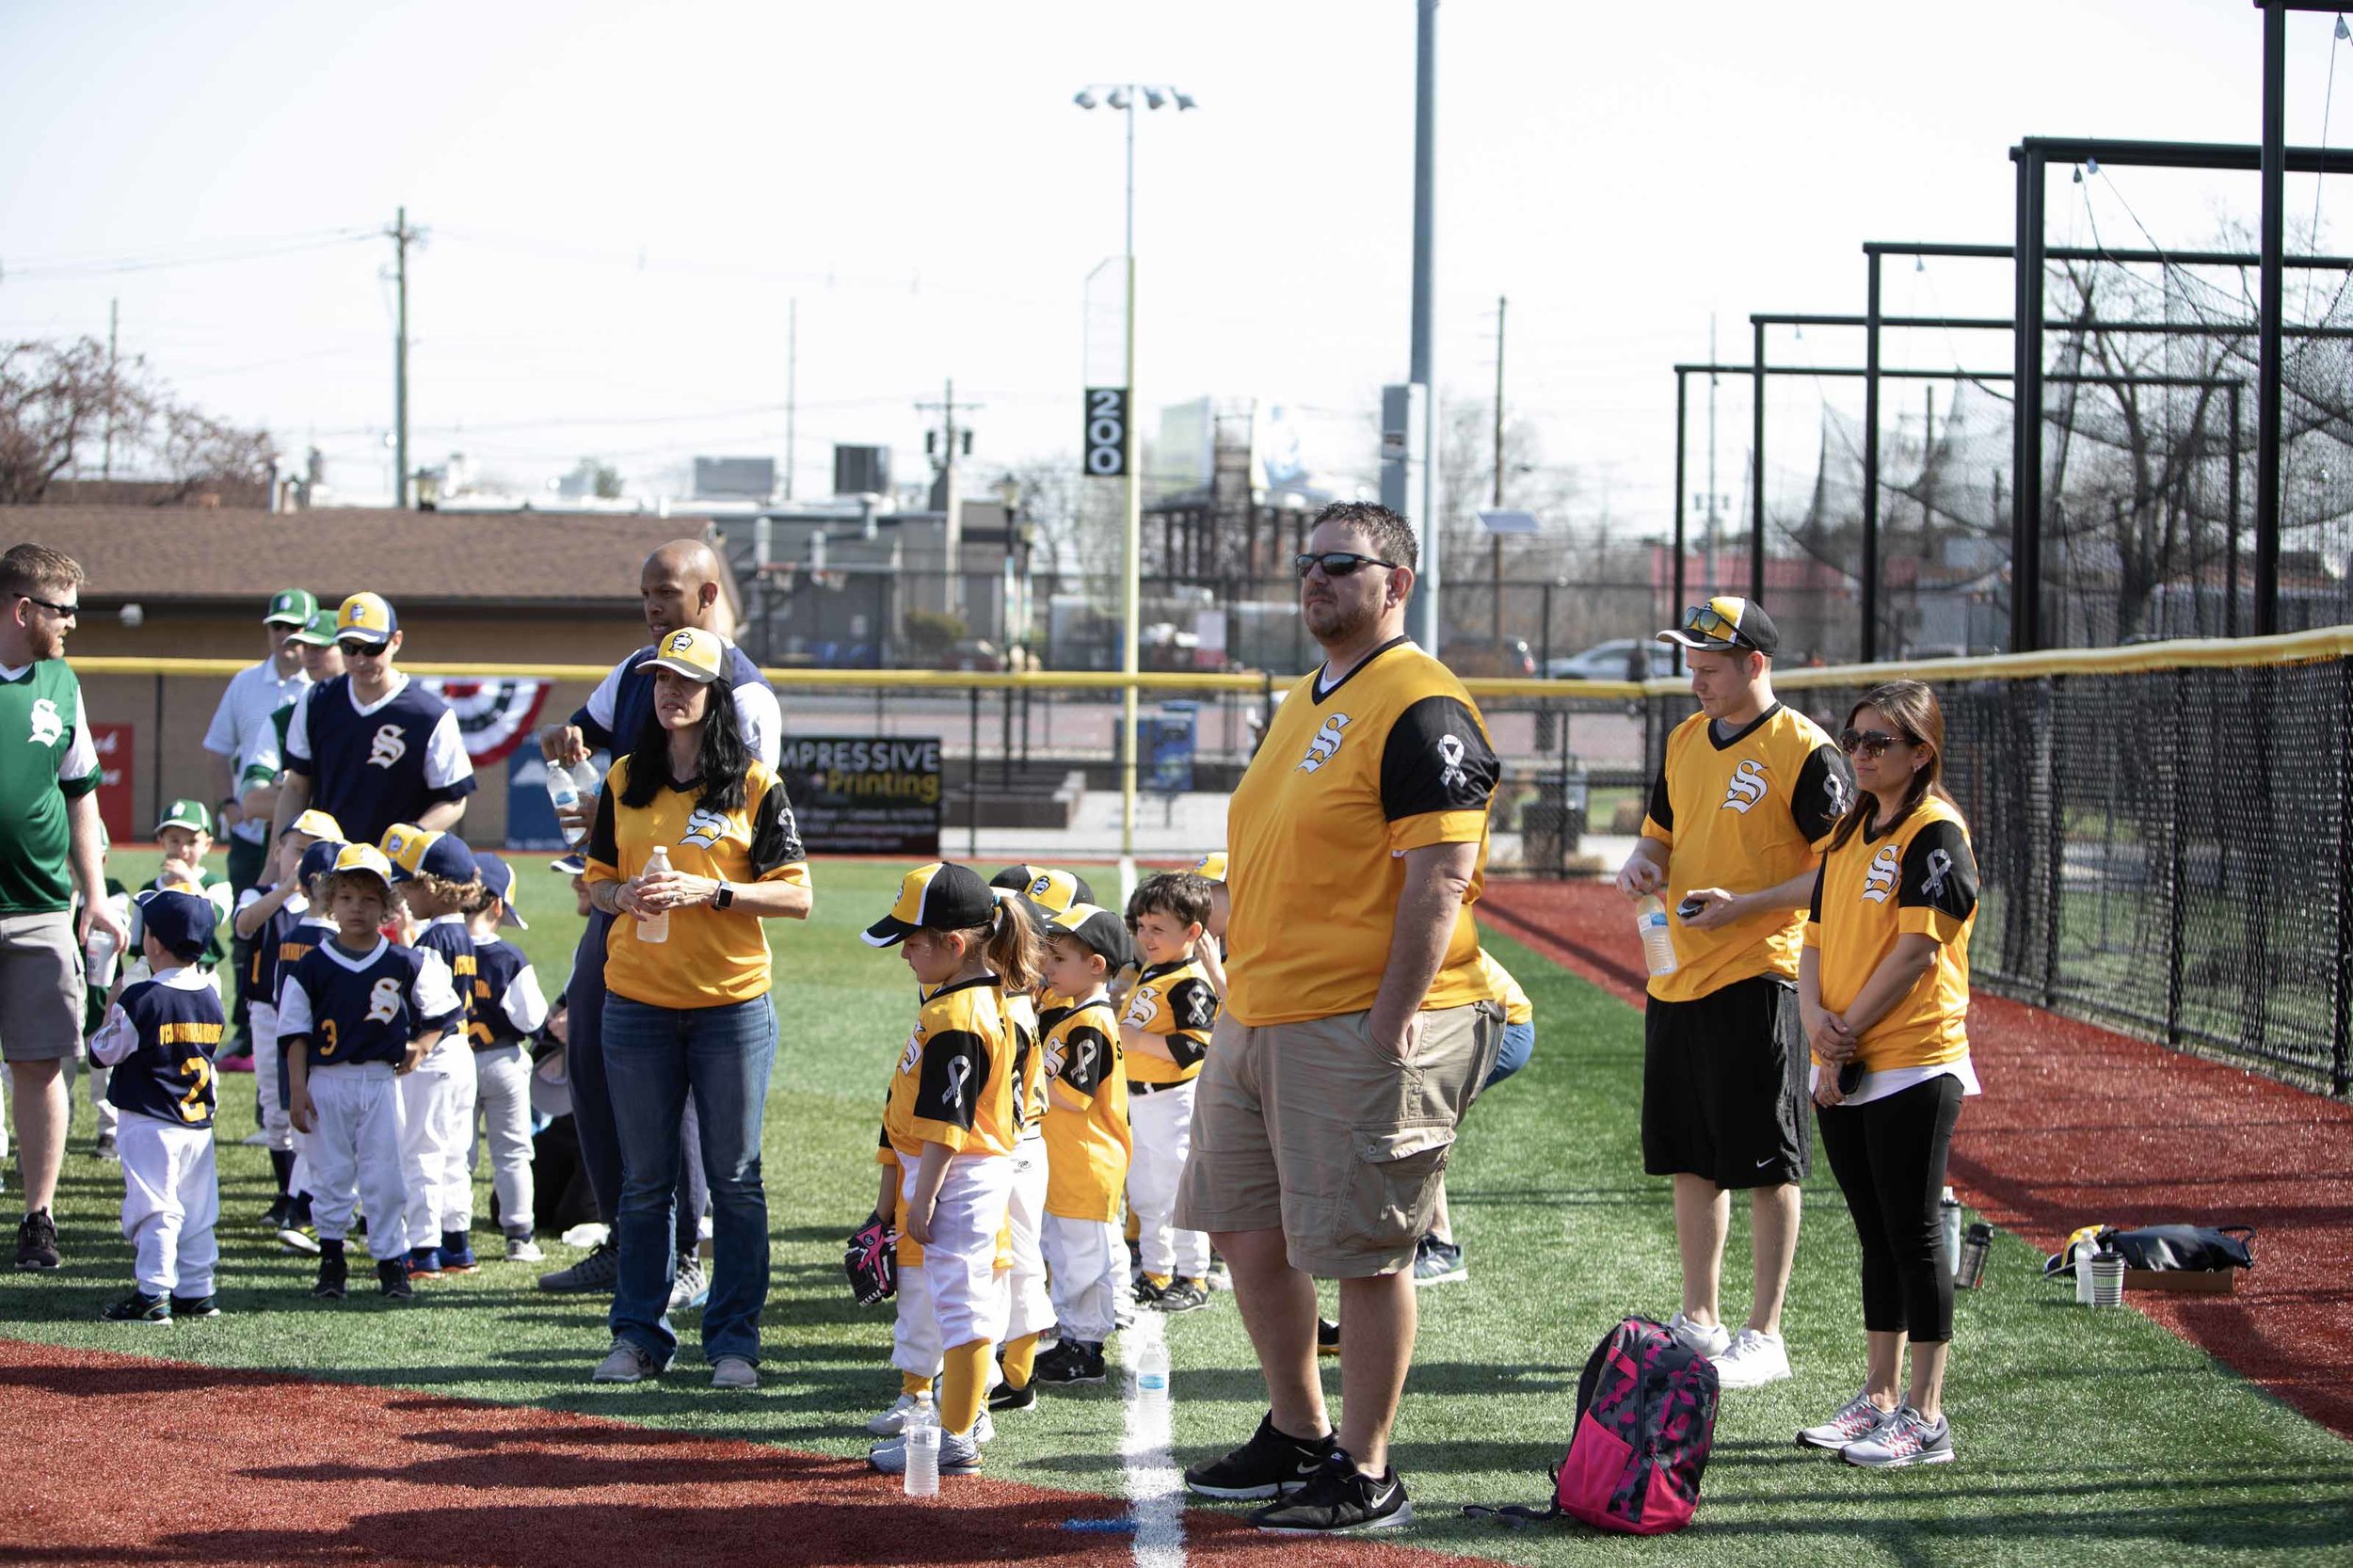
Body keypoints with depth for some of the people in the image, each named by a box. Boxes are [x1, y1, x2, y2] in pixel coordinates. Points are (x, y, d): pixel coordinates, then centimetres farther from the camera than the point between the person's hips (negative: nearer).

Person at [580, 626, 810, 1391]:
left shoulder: (755, 785, -2)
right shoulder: (624, 781, 8)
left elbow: (796, 896, -5)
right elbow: (597, 881, 14)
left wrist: (710, 890, -18)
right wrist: (623, 895, -9)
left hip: (732, 1004, -3)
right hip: (636, 1004, 3)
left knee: (734, 1178, 2)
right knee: (644, 1180, 8)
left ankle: (734, 1339, 10)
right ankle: (638, 1334, 16)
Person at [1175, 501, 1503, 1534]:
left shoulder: (1420, 708, -13)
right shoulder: (1305, 703, 18)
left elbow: (1442, 877, -19)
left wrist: (1391, 1022, -23)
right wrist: (1241, 997, 18)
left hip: (1363, 1029, -10)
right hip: (1256, 1020, 10)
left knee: (1362, 1251, -4)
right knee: (1245, 1229, 15)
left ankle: (1364, 1475, 5)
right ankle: (1298, 1436, 29)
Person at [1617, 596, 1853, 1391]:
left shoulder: (1804, 751, -10)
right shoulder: (1685, 740, 13)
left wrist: (1744, 905, -21)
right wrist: (1642, 863, 0)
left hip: (1759, 978, -8)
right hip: (1677, 978, 8)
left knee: (1765, 1165, -2)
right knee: (1691, 1158, 13)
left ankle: (1765, 1335, 5)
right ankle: (1698, 1321, 24)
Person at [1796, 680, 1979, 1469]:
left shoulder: (1935, 832, -9)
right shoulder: (1849, 832, 16)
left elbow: (1917, 949, -16)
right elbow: (1816, 938, 14)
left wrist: (1849, 1031, -13)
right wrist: (1817, 1020, -5)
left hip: (1913, 1068, -8)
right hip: (1842, 1074, 8)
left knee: (1913, 1237, -4)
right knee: (1877, 1237, 14)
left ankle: (1925, 1417, -1)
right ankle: (1879, 1398, 22)